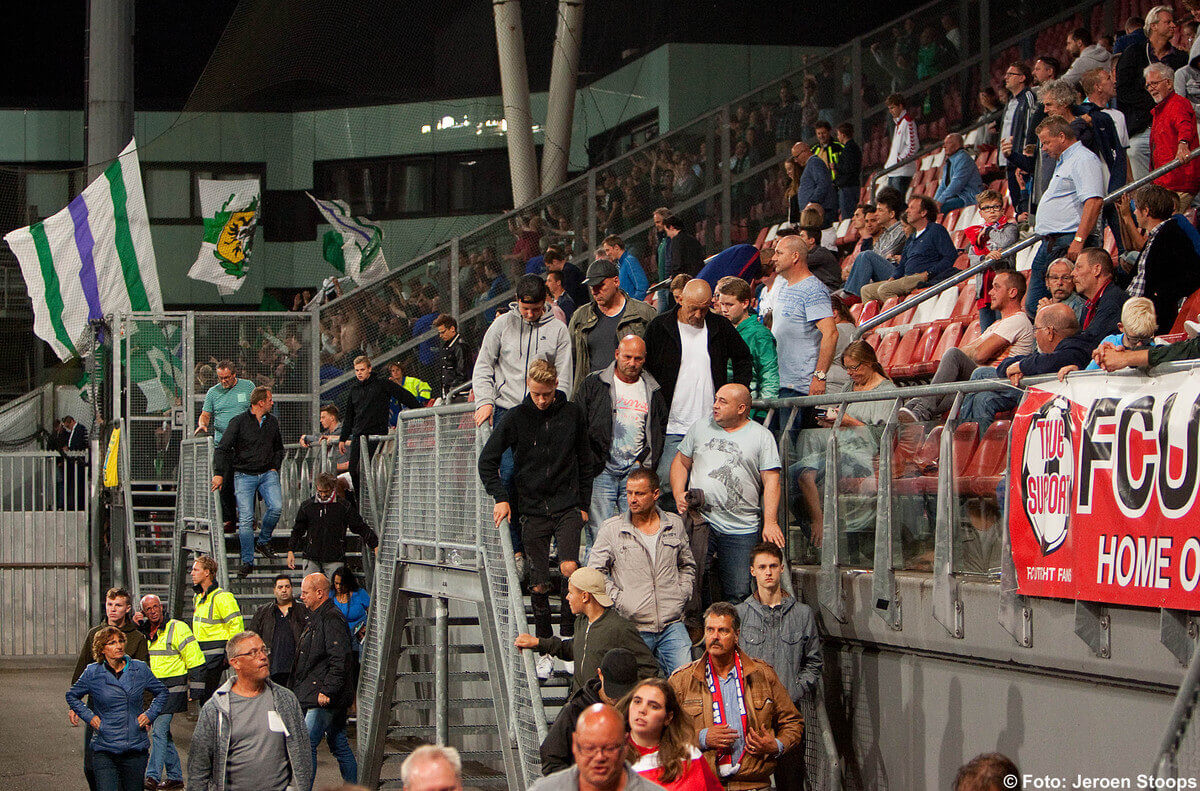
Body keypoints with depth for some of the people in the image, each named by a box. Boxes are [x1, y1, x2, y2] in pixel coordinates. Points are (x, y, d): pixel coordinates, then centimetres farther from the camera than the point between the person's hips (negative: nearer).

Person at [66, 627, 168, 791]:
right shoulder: (92, 673, -1)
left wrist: (150, 714, 5)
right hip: (105, 751, -2)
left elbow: (161, 692, 19)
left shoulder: (140, 669, 3)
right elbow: (72, 696, 15)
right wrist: (89, 717, 2)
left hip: (136, 749, 2)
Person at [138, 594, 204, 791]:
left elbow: (195, 661, -8)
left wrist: (195, 690, -10)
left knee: (159, 731, -15)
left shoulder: (177, 629, -8)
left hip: (172, 690, -7)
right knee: (163, 733, 10)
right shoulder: (143, 632, 11)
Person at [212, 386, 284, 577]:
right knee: (245, 519, -11)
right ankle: (247, 562, -3)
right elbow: (222, 449, -6)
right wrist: (219, 474, -16)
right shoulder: (238, 422, -5)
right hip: (244, 475, -3)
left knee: (276, 507, -20)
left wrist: (274, 467, 12)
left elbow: (279, 448, 26)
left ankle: (263, 541, 5)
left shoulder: (272, 421, 10)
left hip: (267, 473, 3)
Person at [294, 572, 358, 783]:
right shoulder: (315, 618, 18)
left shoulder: (332, 619, -15)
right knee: (340, 747, 13)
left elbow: (340, 660, -22)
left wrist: (327, 691, -24)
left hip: (324, 699, -10)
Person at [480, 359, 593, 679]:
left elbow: (585, 462, 13)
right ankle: (545, 649, 12)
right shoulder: (516, 418, -2)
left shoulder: (572, 413, 2)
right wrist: (500, 497, -7)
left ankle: (568, 639, -10)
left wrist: (583, 504, 9)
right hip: (533, 510, 0)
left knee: (569, 568, -21)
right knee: (539, 584, 1)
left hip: (567, 507, 0)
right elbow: (487, 461, 3)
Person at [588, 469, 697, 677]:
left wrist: (681, 595, 8)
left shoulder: (674, 525, 10)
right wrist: (619, 600, -7)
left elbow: (688, 566, 23)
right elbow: (595, 572, 2)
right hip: (633, 627, -2)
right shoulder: (611, 529, 1)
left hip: (672, 625, 2)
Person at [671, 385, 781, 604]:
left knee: (739, 593, -6)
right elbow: (681, 462, 20)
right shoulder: (700, 428, 14)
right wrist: (678, 494, 1)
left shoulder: (762, 437, 5)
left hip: (742, 531, -1)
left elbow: (771, 481, 0)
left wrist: (770, 522, -10)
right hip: (699, 518, 1)